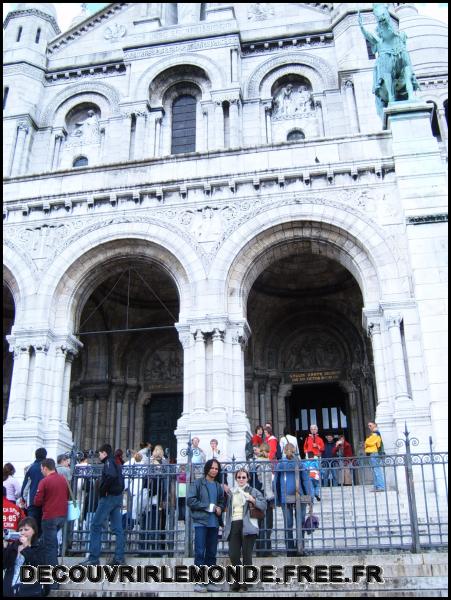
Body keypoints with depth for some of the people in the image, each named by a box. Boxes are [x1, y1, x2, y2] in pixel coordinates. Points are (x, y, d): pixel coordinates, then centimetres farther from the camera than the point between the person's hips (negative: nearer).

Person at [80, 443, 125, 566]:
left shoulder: (108, 462, -7)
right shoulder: (116, 463, 20)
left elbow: (111, 476, -26)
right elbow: (120, 480, 18)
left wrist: (103, 490, -17)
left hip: (109, 496, -9)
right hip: (118, 496, 9)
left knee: (96, 526, -4)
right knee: (118, 529, 5)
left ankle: (93, 558, -5)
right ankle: (119, 558, 4)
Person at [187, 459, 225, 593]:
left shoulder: (219, 486, 14)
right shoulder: (198, 483, 0)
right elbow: (190, 501, -8)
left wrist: (220, 508, -1)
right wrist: (208, 507, -11)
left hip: (214, 522, 5)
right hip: (201, 521, -5)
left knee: (212, 553, 7)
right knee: (200, 552, -6)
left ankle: (210, 582, 13)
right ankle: (199, 582, -1)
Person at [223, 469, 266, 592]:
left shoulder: (253, 491, 10)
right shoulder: (230, 492, 19)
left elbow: (264, 505, 2)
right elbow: (227, 509, 21)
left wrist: (253, 500, -11)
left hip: (248, 526, -3)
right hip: (234, 526, 3)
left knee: (247, 555, -3)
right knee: (233, 555, -3)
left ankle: (245, 581, 8)